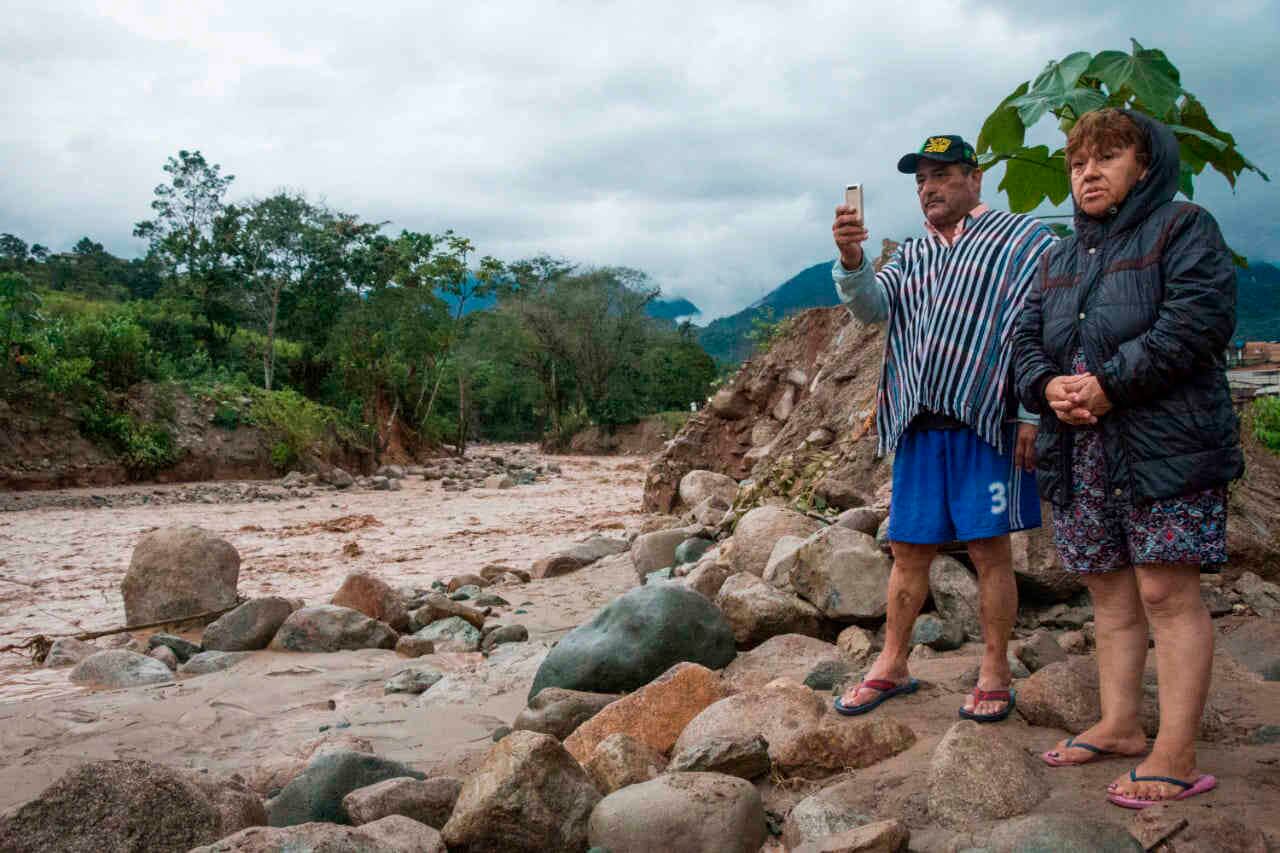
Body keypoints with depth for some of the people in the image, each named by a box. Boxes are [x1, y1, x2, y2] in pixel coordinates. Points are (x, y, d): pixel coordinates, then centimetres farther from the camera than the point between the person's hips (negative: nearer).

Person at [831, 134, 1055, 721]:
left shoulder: (1023, 240, 4)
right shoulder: (911, 255, 20)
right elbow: (872, 309, 3)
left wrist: (1032, 414, -11)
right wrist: (850, 260, -17)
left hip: (987, 423, -4)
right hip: (919, 427, 5)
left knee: (989, 550, 1)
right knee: (909, 549, 8)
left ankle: (995, 674, 12)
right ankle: (891, 666, 17)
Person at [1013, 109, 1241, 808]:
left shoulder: (1182, 227, 0)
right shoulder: (1060, 257, 20)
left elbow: (1196, 319, -15)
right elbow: (1026, 337, 13)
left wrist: (1110, 384, -19)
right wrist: (1048, 386, -8)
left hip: (1165, 443, -6)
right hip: (1079, 449, 7)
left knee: (1167, 593, -6)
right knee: (1109, 592, 12)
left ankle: (1176, 757, 0)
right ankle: (1120, 725, 23)